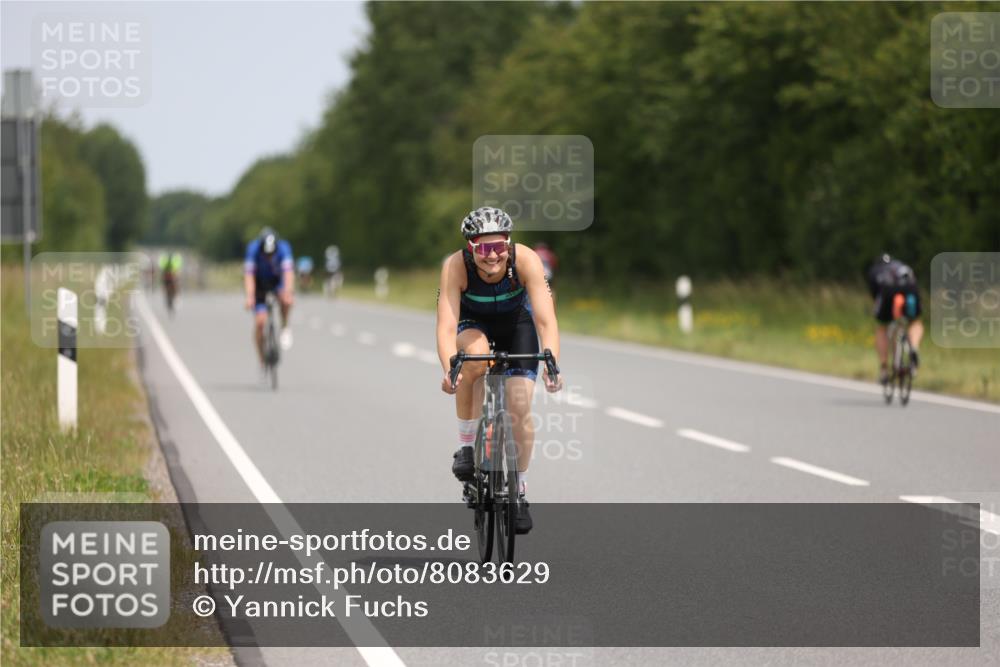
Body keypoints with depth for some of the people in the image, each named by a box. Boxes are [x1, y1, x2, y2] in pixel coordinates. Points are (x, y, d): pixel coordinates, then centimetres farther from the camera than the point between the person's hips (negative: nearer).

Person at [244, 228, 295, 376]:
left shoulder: (283, 248, -29)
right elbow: (249, 275, -35)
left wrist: (288, 292, -56)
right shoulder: (253, 249, -30)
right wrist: (250, 297, -49)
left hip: (277, 281, 1)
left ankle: (284, 328, -8)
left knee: (286, 299, -35)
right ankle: (262, 361, 0)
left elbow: (288, 272, -40)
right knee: (260, 322, -15)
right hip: (259, 284, -1)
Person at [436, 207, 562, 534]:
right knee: (475, 354, -36)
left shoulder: (526, 260, -34)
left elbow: (546, 320, -39)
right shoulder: (456, 266, -34)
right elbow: (446, 326, -40)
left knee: (520, 409, -10)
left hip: (516, 323, 1)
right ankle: (466, 446, -19)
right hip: (473, 322, -1)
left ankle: (519, 492, 11)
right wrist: (449, 370, -57)